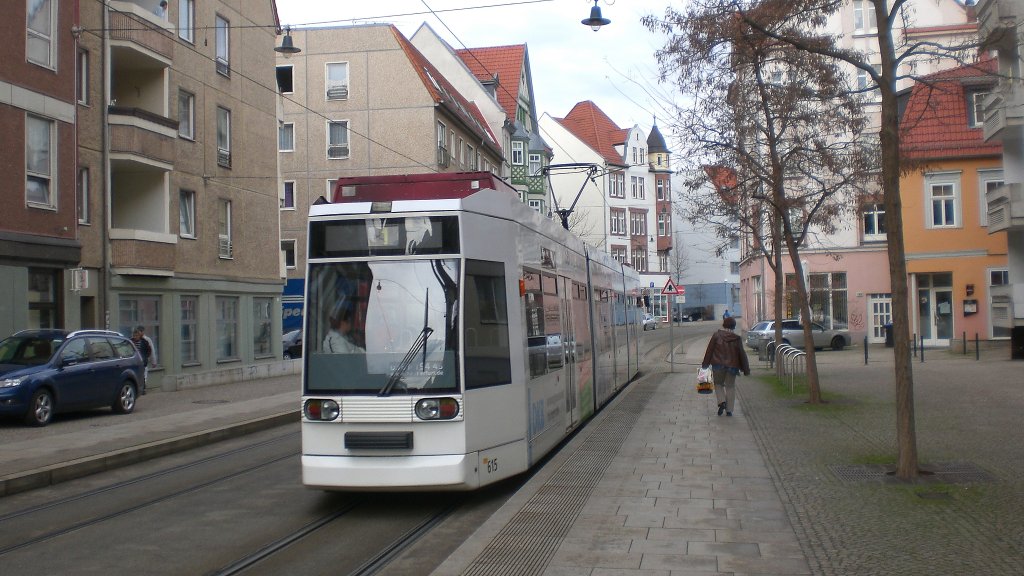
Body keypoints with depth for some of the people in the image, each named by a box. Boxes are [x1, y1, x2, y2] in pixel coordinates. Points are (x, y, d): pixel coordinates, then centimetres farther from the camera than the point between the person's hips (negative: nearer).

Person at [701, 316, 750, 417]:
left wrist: (705, 364, 7)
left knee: (718, 384, 17)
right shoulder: (736, 338, -2)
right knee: (730, 386, 10)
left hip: (718, 364, -1)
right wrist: (746, 369, 8)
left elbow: (709, 350, -2)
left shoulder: (716, 335, -5)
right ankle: (729, 409, 7)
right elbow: (742, 354, 1)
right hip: (732, 366, 1)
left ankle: (722, 402, -6)